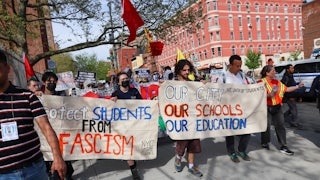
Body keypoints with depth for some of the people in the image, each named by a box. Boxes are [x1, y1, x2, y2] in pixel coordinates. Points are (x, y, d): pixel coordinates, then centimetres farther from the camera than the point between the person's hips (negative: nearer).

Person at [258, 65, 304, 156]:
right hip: (266, 107, -6)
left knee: (280, 126, 5)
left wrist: (298, 86, 16)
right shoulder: (261, 82, -9)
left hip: (277, 107, 6)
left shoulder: (276, 82, 14)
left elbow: (286, 89, 19)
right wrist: (269, 95, -27)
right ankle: (265, 143, 25)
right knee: (266, 126, 3)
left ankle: (283, 147, 11)